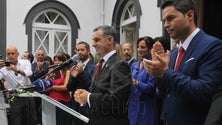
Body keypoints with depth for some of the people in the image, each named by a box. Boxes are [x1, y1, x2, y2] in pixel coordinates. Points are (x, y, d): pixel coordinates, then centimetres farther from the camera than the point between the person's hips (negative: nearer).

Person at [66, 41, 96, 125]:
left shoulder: (94, 67, -10)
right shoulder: (75, 66, 9)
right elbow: (69, 88, 6)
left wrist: (82, 73, -23)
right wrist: (73, 76, -13)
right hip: (75, 106, 6)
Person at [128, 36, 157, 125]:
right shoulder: (134, 65, 11)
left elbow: (151, 88, -17)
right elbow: (130, 85, 12)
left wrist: (135, 82, -28)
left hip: (146, 108, -6)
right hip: (133, 106, 6)